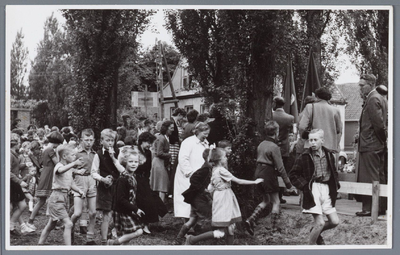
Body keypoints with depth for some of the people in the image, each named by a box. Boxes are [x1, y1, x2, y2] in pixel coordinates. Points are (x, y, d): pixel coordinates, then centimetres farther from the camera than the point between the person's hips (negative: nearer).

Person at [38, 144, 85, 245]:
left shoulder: (69, 168, 13)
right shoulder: (59, 166, -15)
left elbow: (71, 183, 17)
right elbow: (61, 170, -41)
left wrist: (79, 190, -1)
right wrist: (74, 163, -56)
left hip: (64, 197, 9)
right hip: (57, 198, -9)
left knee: (51, 225, 18)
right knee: (68, 224, -15)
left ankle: (40, 244, 29)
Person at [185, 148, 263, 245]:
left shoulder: (215, 170, 9)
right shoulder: (221, 170, -17)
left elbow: (210, 188, 11)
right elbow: (238, 181, -14)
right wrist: (255, 182, -7)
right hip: (223, 203, -10)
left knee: (231, 229, 11)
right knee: (221, 232, -9)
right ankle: (192, 240, -3)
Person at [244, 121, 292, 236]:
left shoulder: (261, 145, 9)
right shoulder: (274, 147, -14)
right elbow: (280, 167, -14)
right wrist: (288, 183, -8)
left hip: (258, 171, 8)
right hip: (268, 173, -8)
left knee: (266, 200, 19)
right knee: (276, 201, 6)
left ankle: (251, 220, 6)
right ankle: (275, 227, 9)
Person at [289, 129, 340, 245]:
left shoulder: (329, 155, 7)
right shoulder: (305, 157, -6)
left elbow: (334, 172, 23)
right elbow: (292, 175, 1)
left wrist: (336, 185, 9)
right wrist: (304, 185, -9)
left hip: (326, 190, 5)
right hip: (313, 191, -5)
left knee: (334, 221, 5)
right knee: (320, 223, -11)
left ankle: (316, 232, 32)